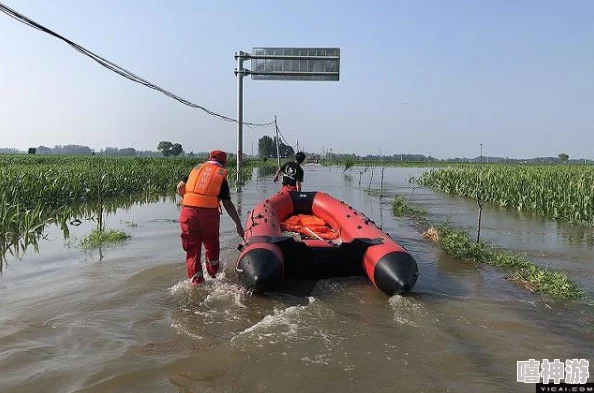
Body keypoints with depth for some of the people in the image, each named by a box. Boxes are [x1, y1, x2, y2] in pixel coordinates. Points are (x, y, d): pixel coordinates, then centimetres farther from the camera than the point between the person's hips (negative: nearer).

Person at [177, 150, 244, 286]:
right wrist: (238, 224, 5)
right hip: (209, 213, -1)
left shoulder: (197, 168, 15)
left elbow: (180, 187, 11)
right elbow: (228, 204, 1)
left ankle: (196, 281, 10)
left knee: (192, 249, 11)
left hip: (188, 212, 2)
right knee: (211, 246, 21)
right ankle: (212, 275, 36)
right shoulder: (221, 175, 6)